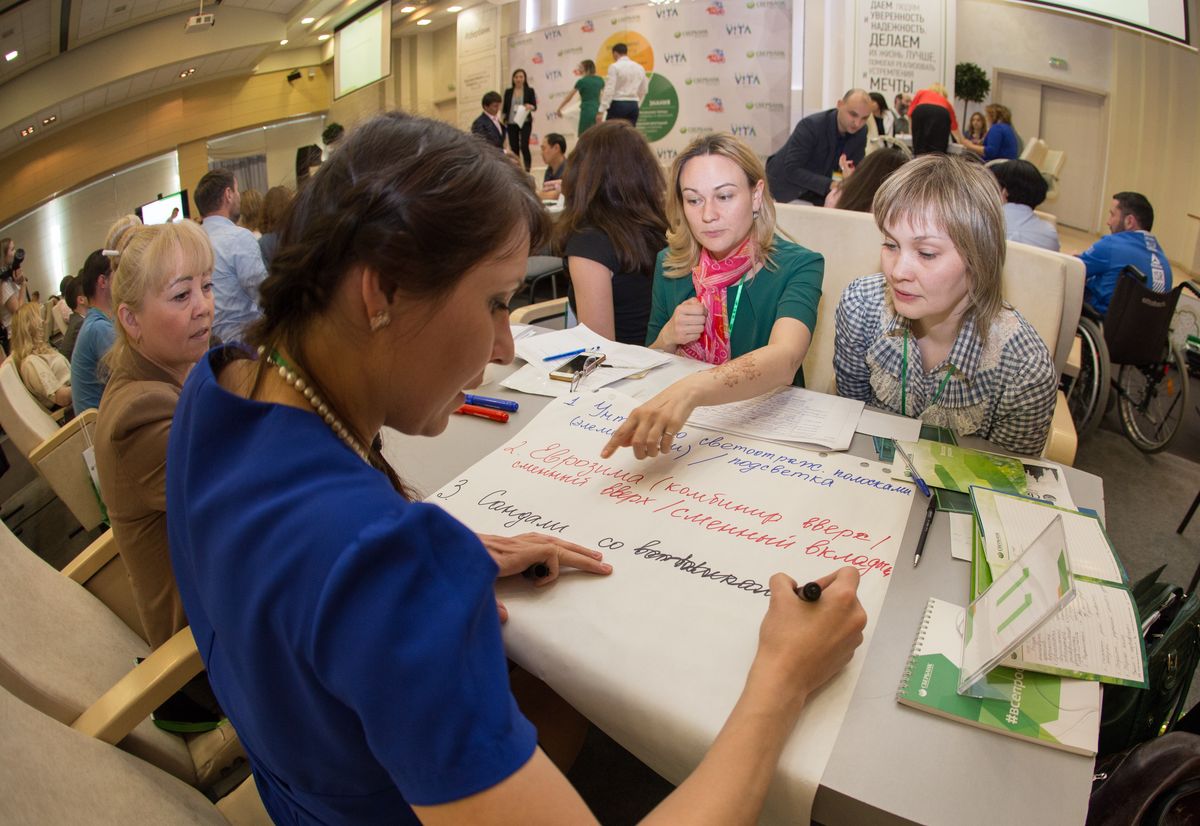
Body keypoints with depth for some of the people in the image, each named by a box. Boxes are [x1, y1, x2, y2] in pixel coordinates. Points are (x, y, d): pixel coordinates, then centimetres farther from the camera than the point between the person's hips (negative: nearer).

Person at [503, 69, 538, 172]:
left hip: (525, 122, -3)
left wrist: (531, 107, -22)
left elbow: (535, 106, 0)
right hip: (511, 123, 3)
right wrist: (504, 120, 3)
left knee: (524, 146, -16)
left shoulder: (530, 91, 4)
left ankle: (528, 169, -7)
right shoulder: (508, 91, 10)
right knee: (514, 148, 2)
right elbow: (505, 107, 11)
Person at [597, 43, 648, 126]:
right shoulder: (640, 67, 10)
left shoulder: (614, 67, -7)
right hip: (634, 105, 6)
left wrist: (601, 111, -15)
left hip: (618, 104, -6)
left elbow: (609, 90, -14)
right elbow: (644, 90, 16)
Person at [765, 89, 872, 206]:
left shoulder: (860, 133, -9)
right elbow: (791, 171, -32)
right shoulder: (811, 125, -27)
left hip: (819, 192, 5)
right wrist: (830, 185, -39)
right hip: (786, 189, -5)